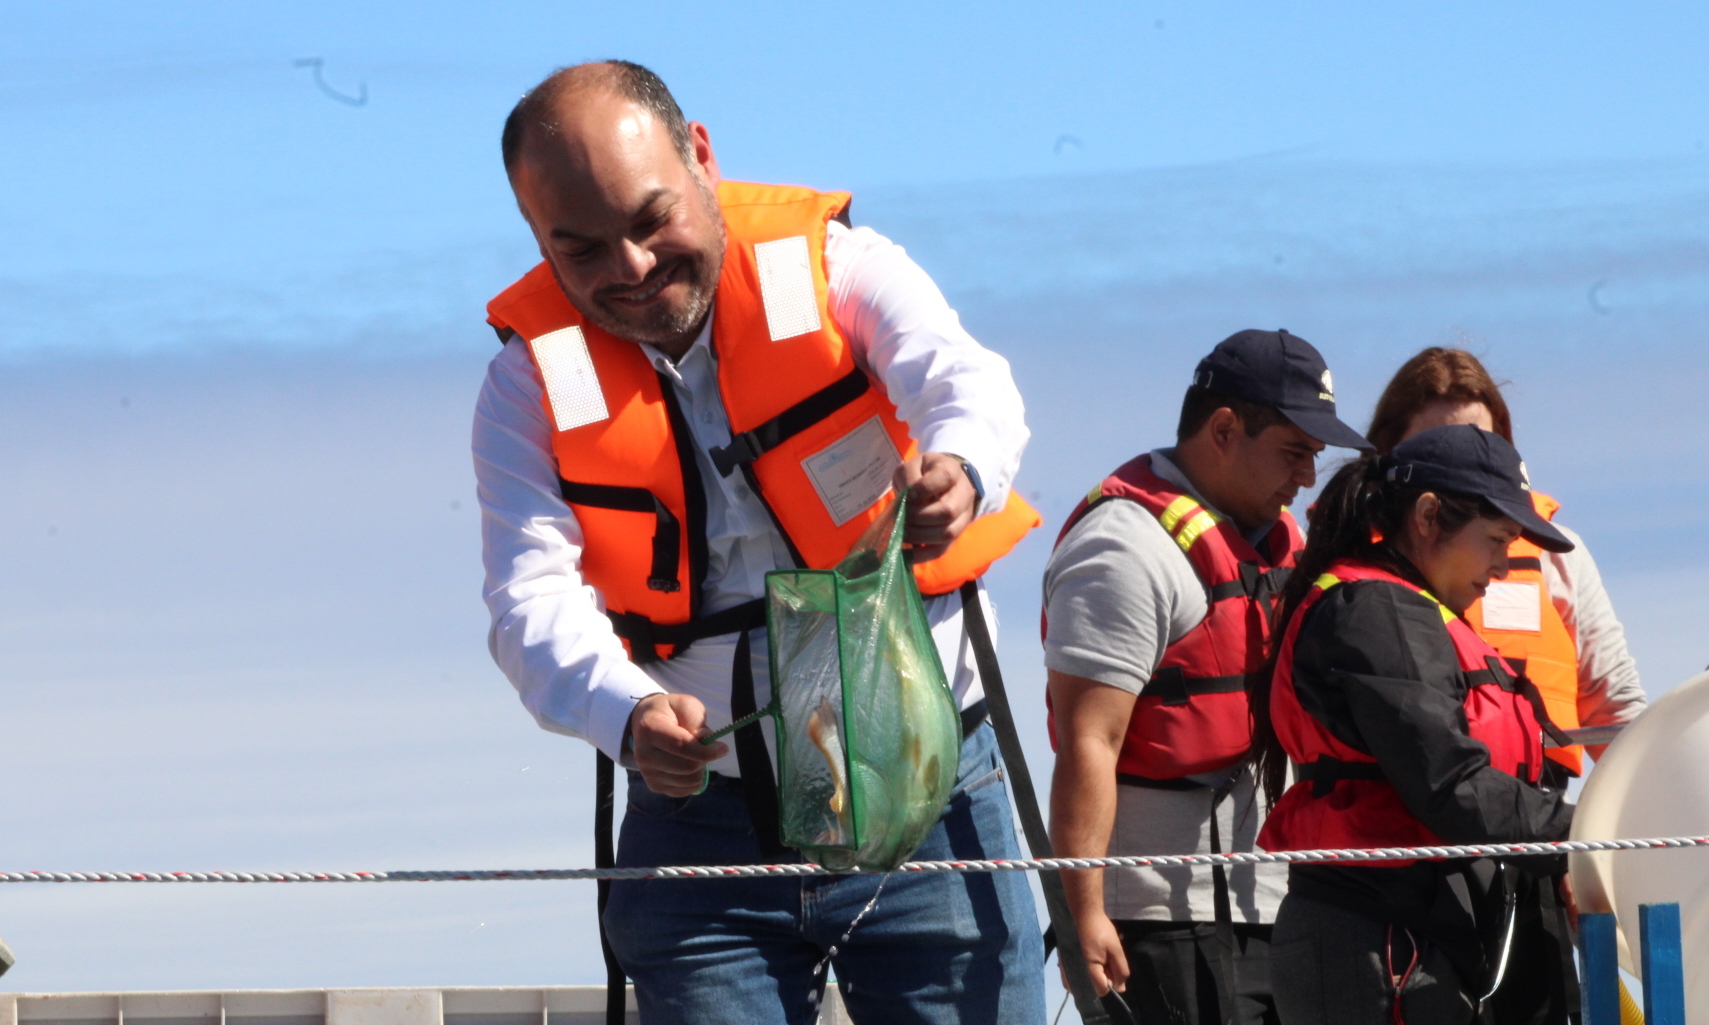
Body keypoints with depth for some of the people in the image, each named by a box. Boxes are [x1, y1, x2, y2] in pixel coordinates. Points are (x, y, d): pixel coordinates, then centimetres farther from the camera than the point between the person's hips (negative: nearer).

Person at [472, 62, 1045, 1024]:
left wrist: (961, 467, -50)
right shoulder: (535, 377, -1)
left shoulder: (834, 268, -5)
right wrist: (627, 715, -37)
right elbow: (535, 595, -15)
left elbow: (964, 381, -24)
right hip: (702, 828, 2)